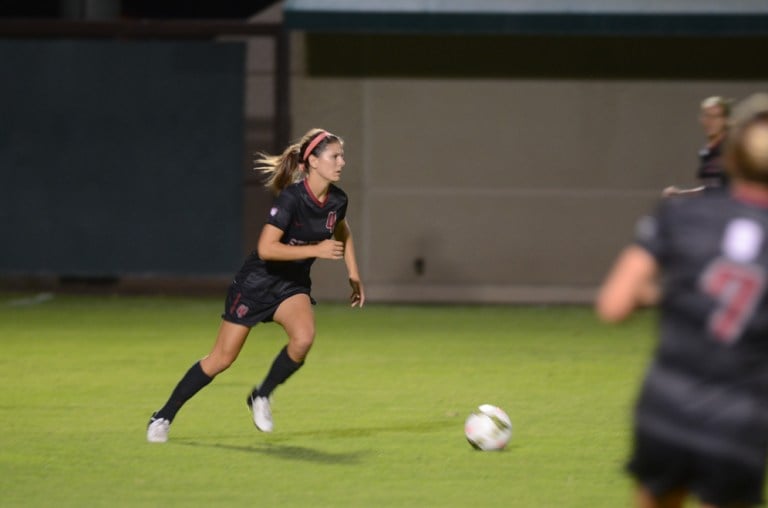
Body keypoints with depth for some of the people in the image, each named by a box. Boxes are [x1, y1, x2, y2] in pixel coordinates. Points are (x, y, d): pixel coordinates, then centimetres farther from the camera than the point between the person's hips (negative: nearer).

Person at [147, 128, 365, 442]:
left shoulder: (337, 200, -5)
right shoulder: (291, 198, -26)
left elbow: (342, 234, 19)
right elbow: (266, 249, -32)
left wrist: (354, 275, 15)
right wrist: (316, 250, -32)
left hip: (292, 285, 5)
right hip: (257, 282, -5)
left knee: (304, 337, -25)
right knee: (222, 358, 0)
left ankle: (261, 397, 1)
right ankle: (164, 417, 17)